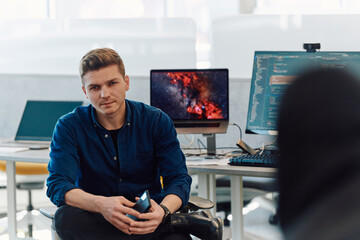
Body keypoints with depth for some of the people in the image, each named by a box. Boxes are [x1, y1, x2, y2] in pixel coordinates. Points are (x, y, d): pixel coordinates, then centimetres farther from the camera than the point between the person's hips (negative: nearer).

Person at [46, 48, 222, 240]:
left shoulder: (156, 121, 2)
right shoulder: (69, 127, -1)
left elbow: (178, 179, -3)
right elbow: (57, 185, -14)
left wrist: (163, 210, -29)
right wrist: (101, 205, -35)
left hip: (148, 217, -3)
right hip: (99, 223, 3)